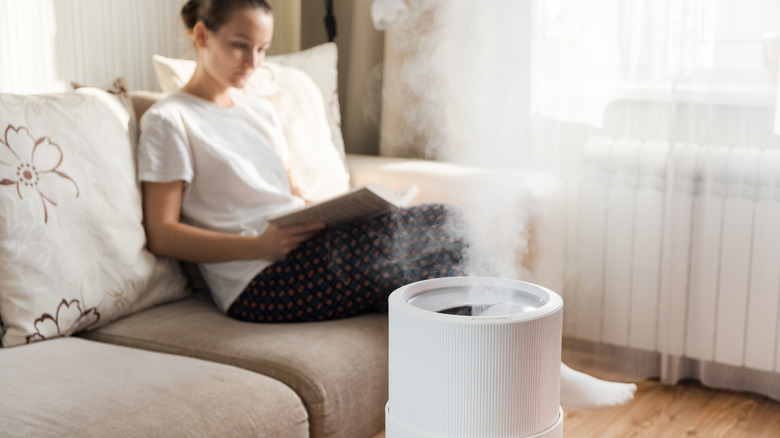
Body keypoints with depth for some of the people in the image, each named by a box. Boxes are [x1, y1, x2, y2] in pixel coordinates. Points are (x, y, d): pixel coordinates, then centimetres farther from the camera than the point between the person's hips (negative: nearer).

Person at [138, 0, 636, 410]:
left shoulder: (261, 111, 22)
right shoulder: (169, 121, -1)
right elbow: (162, 234, -8)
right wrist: (259, 245, -20)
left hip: (304, 254, 8)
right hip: (257, 284, -7)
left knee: (448, 221, -12)